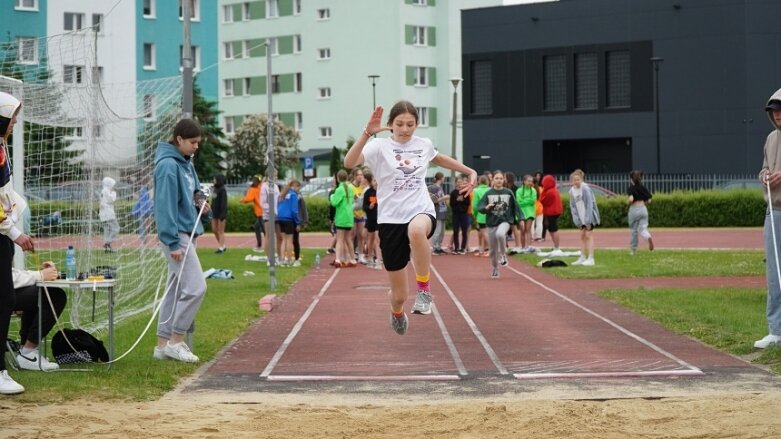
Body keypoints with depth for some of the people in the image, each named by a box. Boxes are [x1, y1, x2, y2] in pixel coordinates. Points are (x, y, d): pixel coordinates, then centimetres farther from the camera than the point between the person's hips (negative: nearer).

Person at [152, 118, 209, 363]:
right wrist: (173, 242, -21)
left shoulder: (186, 164, 13)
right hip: (176, 235, -9)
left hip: (188, 232, 9)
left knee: (175, 290, 10)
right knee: (195, 287, -12)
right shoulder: (168, 165, -15)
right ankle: (175, 341, -5)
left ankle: (163, 344, 15)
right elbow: (165, 205, -19)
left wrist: (199, 202, 4)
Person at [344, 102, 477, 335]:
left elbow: (439, 159, 34)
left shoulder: (424, 145, 9)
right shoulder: (379, 146, -4)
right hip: (390, 220, -1)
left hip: (421, 212, 1)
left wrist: (470, 171, 33)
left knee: (416, 230, -43)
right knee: (399, 295, 5)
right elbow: (349, 162, -23)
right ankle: (397, 313, 45)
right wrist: (367, 132, -34)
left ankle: (424, 288, -24)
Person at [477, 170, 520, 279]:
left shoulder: (508, 192, 1)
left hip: (505, 221, -2)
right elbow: (479, 207, -4)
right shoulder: (488, 193, 0)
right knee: (493, 249, 7)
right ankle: (495, 269, 27)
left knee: (500, 234, -35)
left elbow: (515, 206, 7)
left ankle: (503, 254, -12)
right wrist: (486, 207, -25)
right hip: (491, 222, 2)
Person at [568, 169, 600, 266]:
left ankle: (590, 259, -7)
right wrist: (576, 220, -1)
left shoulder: (585, 188, -18)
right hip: (581, 218, 7)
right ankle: (583, 258, 13)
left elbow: (589, 204, -19)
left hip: (589, 215, -7)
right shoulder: (572, 191, 2)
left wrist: (588, 220, -20)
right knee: (582, 236, 8)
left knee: (588, 235, -8)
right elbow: (573, 206, 6)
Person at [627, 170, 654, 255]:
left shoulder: (631, 188, -9)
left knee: (634, 230, 10)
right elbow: (649, 200, 8)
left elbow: (631, 199, -24)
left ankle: (633, 250, 19)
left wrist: (627, 202, -3)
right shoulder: (643, 188, 7)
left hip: (634, 209, -3)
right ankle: (648, 237, -33)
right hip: (643, 209, 3)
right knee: (642, 228, 1)